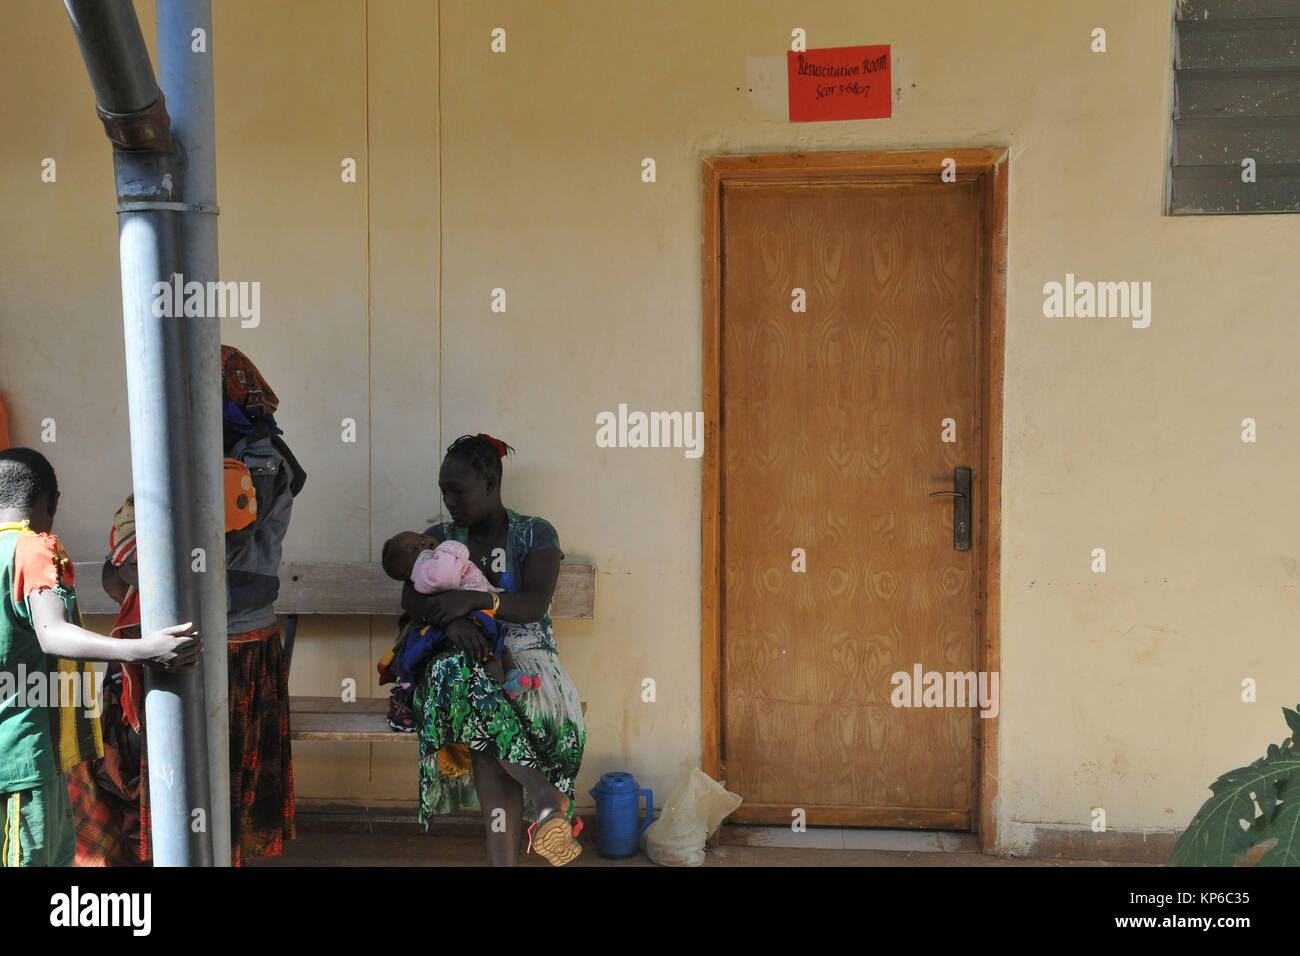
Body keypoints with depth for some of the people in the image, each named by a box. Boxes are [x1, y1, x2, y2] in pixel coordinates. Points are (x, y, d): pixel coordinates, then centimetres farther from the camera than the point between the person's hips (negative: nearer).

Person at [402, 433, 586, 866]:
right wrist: (452, 621, -22)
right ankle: (547, 795, -47)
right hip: (463, 656, 1)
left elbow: (536, 604, -9)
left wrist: (475, 599, -25)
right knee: (455, 674, -39)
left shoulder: (536, 534, 8)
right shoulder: (439, 538, 17)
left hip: (525, 657, -1)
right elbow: (411, 597, 0)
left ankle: (503, 858, -44)